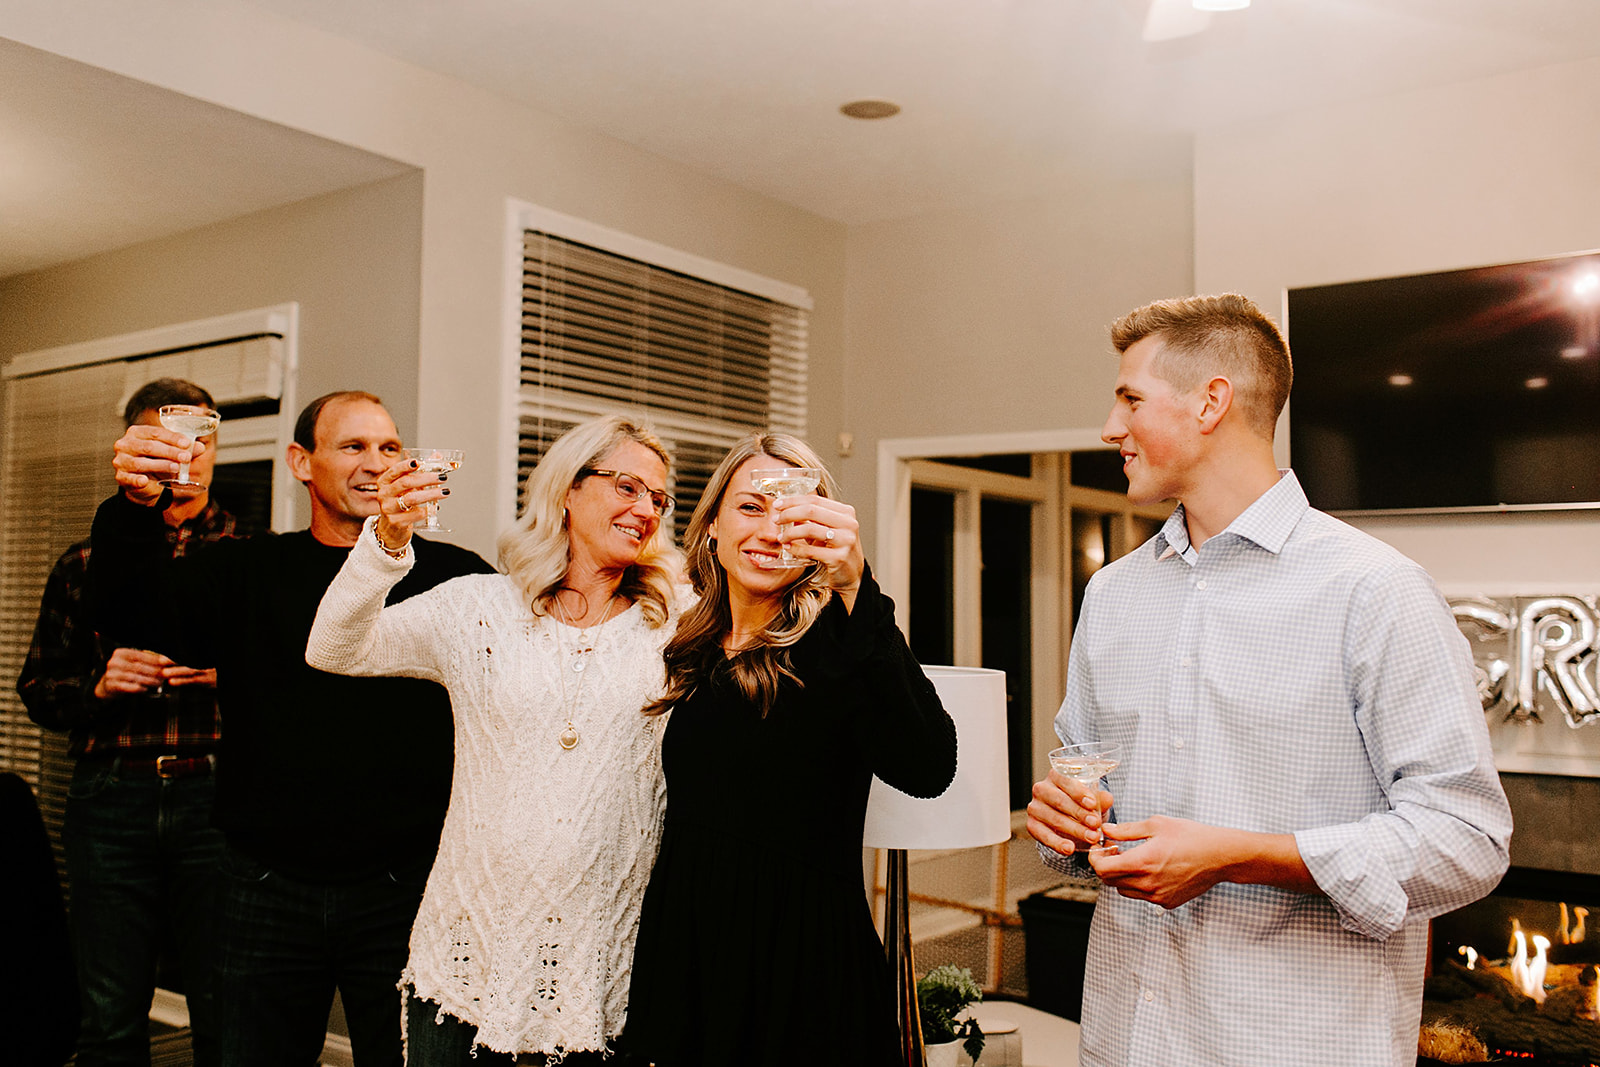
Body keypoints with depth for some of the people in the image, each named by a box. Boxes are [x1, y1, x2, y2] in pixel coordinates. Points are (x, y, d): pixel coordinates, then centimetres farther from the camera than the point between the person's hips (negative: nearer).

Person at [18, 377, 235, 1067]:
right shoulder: (85, 566, 13)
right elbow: (37, 691, 16)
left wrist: (231, 673, -12)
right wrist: (100, 684, -4)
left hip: (218, 795, -2)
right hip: (111, 797, 2)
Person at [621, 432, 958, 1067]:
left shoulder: (834, 640, -12)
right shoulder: (694, 652, 6)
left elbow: (926, 771, -32)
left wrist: (855, 587, -39)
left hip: (803, 968, -5)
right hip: (685, 960, 5)